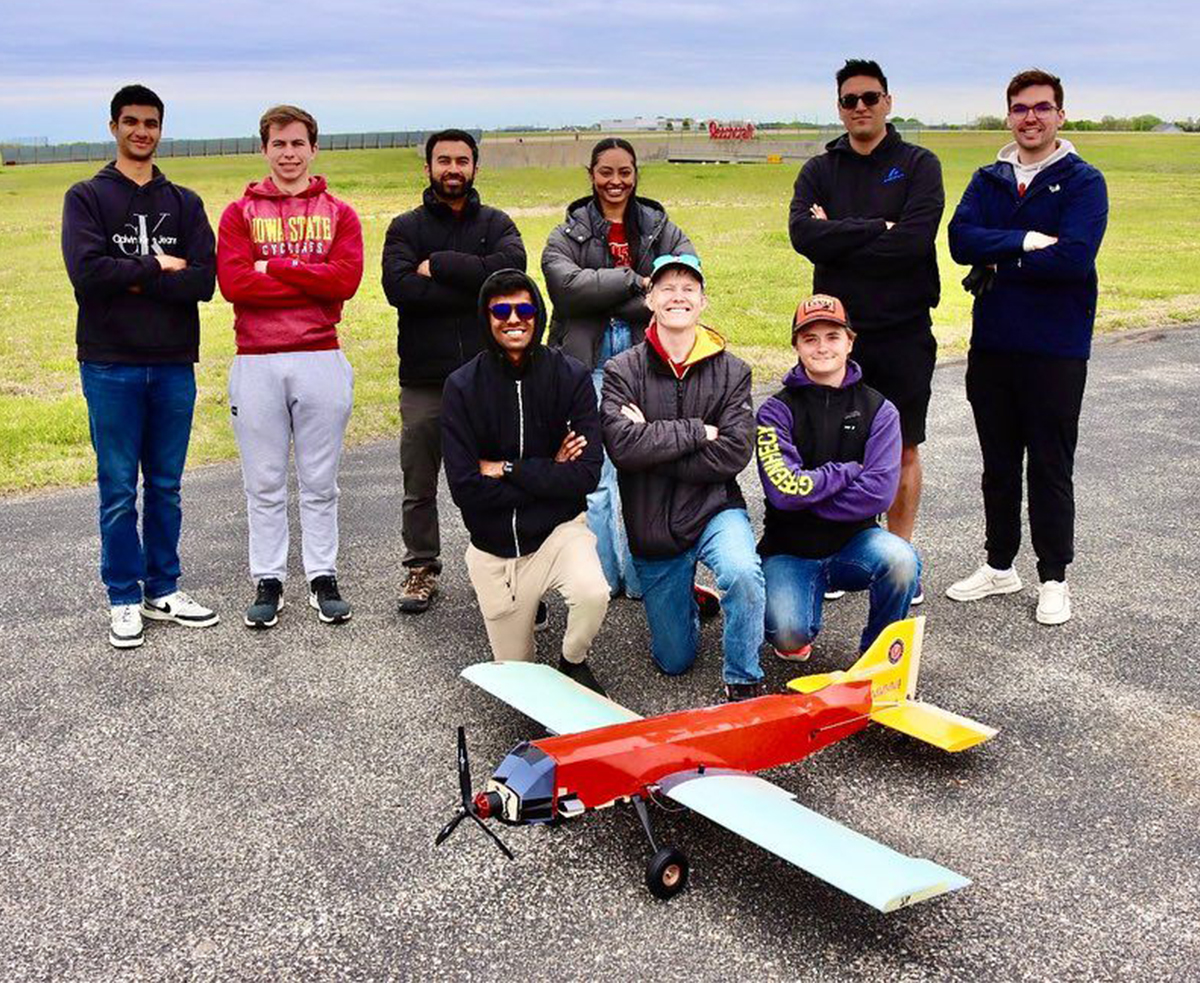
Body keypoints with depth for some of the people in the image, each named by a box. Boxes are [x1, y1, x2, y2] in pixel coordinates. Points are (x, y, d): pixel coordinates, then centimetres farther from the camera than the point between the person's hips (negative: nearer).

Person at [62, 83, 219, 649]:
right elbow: (86, 272, -14)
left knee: (166, 486, 11)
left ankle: (163, 591, 22)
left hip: (174, 364, 3)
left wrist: (132, 279, -12)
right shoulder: (87, 197, 3)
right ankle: (124, 600, 14)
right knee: (119, 489, 3)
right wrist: (159, 268, -10)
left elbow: (203, 281, -5)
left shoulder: (184, 203, 10)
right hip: (111, 365, -3)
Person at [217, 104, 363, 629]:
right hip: (257, 362, 0)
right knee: (264, 483, 6)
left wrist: (273, 267, -10)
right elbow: (233, 282, -9)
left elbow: (346, 279, -9)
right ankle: (267, 581, 16)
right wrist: (312, 282, -10)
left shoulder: (338, 214, 9)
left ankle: (323, 578, 17)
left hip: (320, 359, 0)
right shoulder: (240, 213, 7)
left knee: (319, 482, 7)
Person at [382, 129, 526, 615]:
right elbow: (399, 287, -12)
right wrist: (476, 287, -14)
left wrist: (438, 265, -14)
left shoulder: (497, 225, 9)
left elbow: (510, 268, -14)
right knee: (419, 484, 8)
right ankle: (421, 568, 22)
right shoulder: (406, 227, 7)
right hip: (423, 379, 0)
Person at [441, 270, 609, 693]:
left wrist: (507, 470, -16)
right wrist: (548, 474, -15)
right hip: (494, 546, 1)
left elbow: (586, 475, -16)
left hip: (559, 530, -1)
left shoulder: (571, 376, -11)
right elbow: (465, 489, -17)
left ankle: (573, 661, 1)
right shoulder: (462, 387, -11)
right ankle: (529, 600, 42)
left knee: (593, 594, -33)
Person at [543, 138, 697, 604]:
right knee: (597, 478, -2)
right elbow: (568, 285, -12)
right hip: (590, 369, -1)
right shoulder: (567, 235, 8)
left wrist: (607, 302, -11)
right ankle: (604, 578, 8)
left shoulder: (661, 229, 12)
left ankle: (643, 575, 11)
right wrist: (635, 280, -13)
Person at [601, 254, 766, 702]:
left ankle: (743, 680, -11)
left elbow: (733, 453, -15)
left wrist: (653, 442, -17)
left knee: (742, 572, -36)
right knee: (674, 660, 9)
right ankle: (689, 597, 44)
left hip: (714, 511, -1)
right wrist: (696, 432, -17)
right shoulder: (622, 371, -4)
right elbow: (622, 445, -20)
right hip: (652, 527, 1)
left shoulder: (731, 371, -3)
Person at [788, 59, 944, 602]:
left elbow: (915, 239, -15)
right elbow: (803, 234, -11)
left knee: (903, 450, 7)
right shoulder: (819, 171, 9)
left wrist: (839, 237, -10)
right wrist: (878, 229, -14)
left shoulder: (919, 164, 2)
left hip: (904, 330, -1)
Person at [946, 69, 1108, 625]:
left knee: (1050, 468, 4)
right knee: (999, 464, 14)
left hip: (1056, 349, -4)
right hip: (992, 345, 4)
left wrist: (1000, 265, -11)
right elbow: (961, 240, -8)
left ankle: (1053, 578, 17)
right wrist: (1025, 240, -19)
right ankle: (999, 566, 28)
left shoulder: (1083, 182, -4)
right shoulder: (988, 181, 9)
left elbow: (1073, 259, -19)